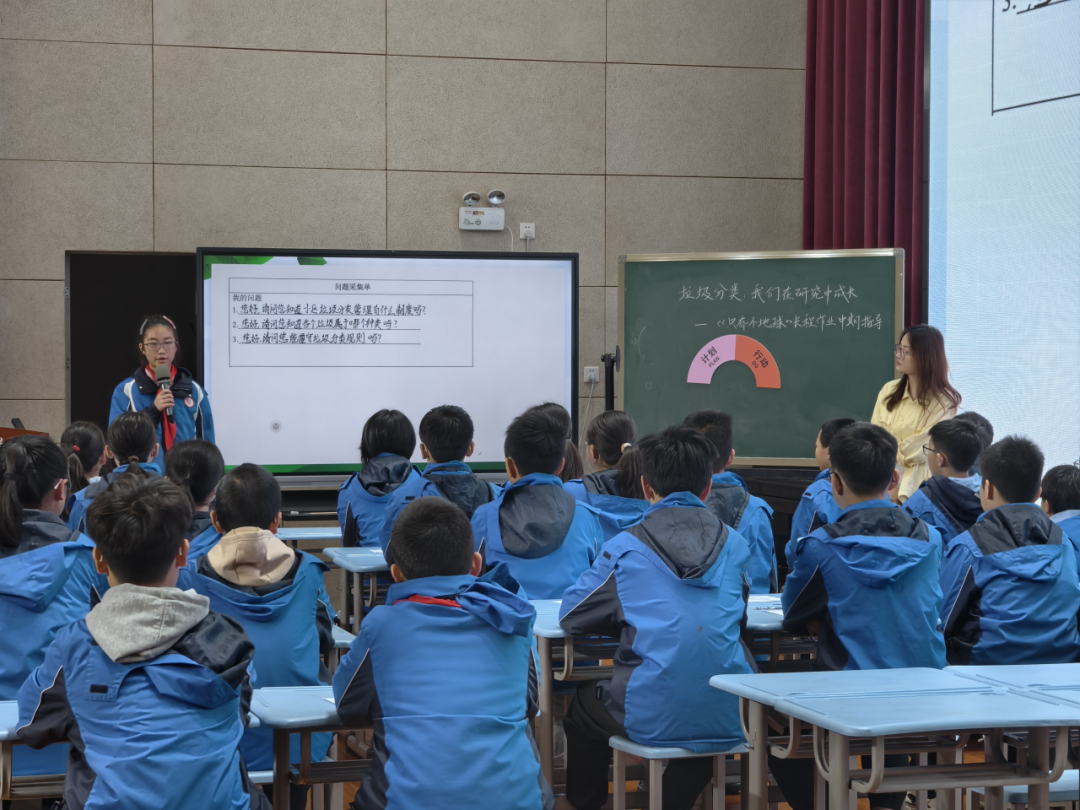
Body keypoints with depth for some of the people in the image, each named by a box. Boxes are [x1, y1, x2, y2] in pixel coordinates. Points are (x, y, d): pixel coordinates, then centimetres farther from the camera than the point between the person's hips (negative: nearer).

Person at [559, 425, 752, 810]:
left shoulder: (627, 547, -4)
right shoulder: (734, 543, 6)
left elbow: (569, 616, 5)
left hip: (654, 719, -3)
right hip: (730, 717, 3)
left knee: (581, 706, 29)